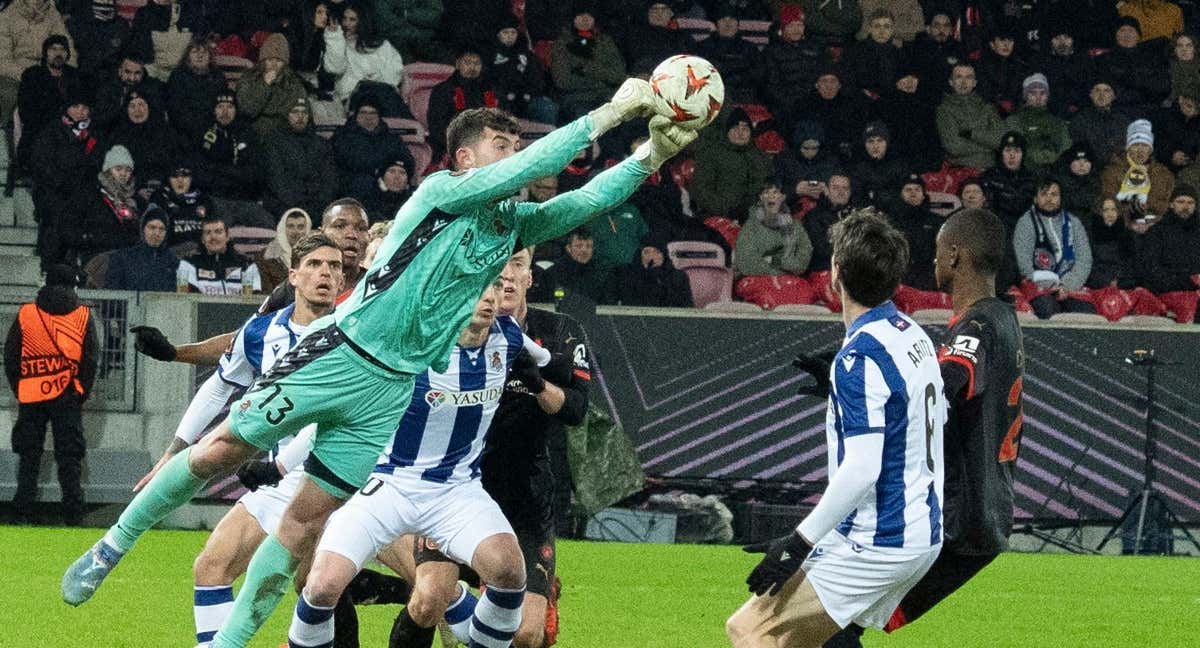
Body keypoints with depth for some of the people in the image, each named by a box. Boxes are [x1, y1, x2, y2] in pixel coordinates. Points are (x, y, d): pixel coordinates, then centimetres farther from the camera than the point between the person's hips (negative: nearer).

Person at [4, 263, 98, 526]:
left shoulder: (25, 314, 2)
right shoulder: (82, 315, 2)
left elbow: (10, 356, 4)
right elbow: (92, 357, 0)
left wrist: (18, 389, 12)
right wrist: (83, 391, 8)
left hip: (31, 396, 0)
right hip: (68, 396, 0)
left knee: (28, 454, 9)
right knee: (69, 455, 4)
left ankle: (25, 504, 3)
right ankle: (73, 511, -1)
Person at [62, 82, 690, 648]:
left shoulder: (512, 224, 12)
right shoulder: (441, 191, -8)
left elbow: (586, 200, 8)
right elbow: (520, 171, -21)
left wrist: (653, 154, -7)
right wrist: (607, 115, -21)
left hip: (393, 389, 5)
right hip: (337, 356, -5)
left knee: (303, 526, 1)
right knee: (217, 453, -4)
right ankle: (114, 545, 16)